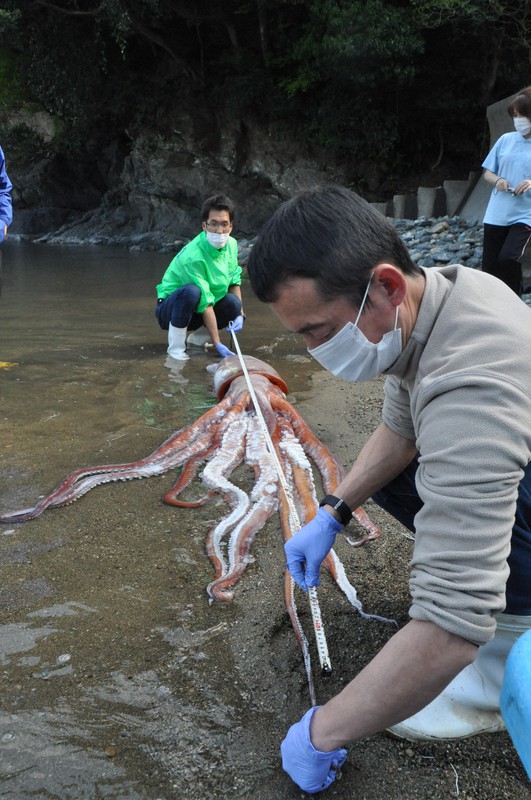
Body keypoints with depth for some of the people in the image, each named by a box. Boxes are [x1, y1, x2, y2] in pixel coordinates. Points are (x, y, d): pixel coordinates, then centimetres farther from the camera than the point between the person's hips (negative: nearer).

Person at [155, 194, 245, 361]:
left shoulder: (231, 244, -8)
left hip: (197, 312, 7)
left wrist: (239, 315, -13)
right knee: (191, 291, -37)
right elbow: (205, 303, -30)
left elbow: (235, 281, 4)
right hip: (170, 309, -6)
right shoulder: (193, 256, -30)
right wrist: (218, 345, -30)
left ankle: (197, 338, 5)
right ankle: (176, 346, -19)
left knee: (234, 303, -20)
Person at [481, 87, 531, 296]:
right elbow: (487, 172, 14)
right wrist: (497, 180, -7)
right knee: (489, 267, 5)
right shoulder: (505, 140, 8)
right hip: (496, 214, 4)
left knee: (508, 258, -24)